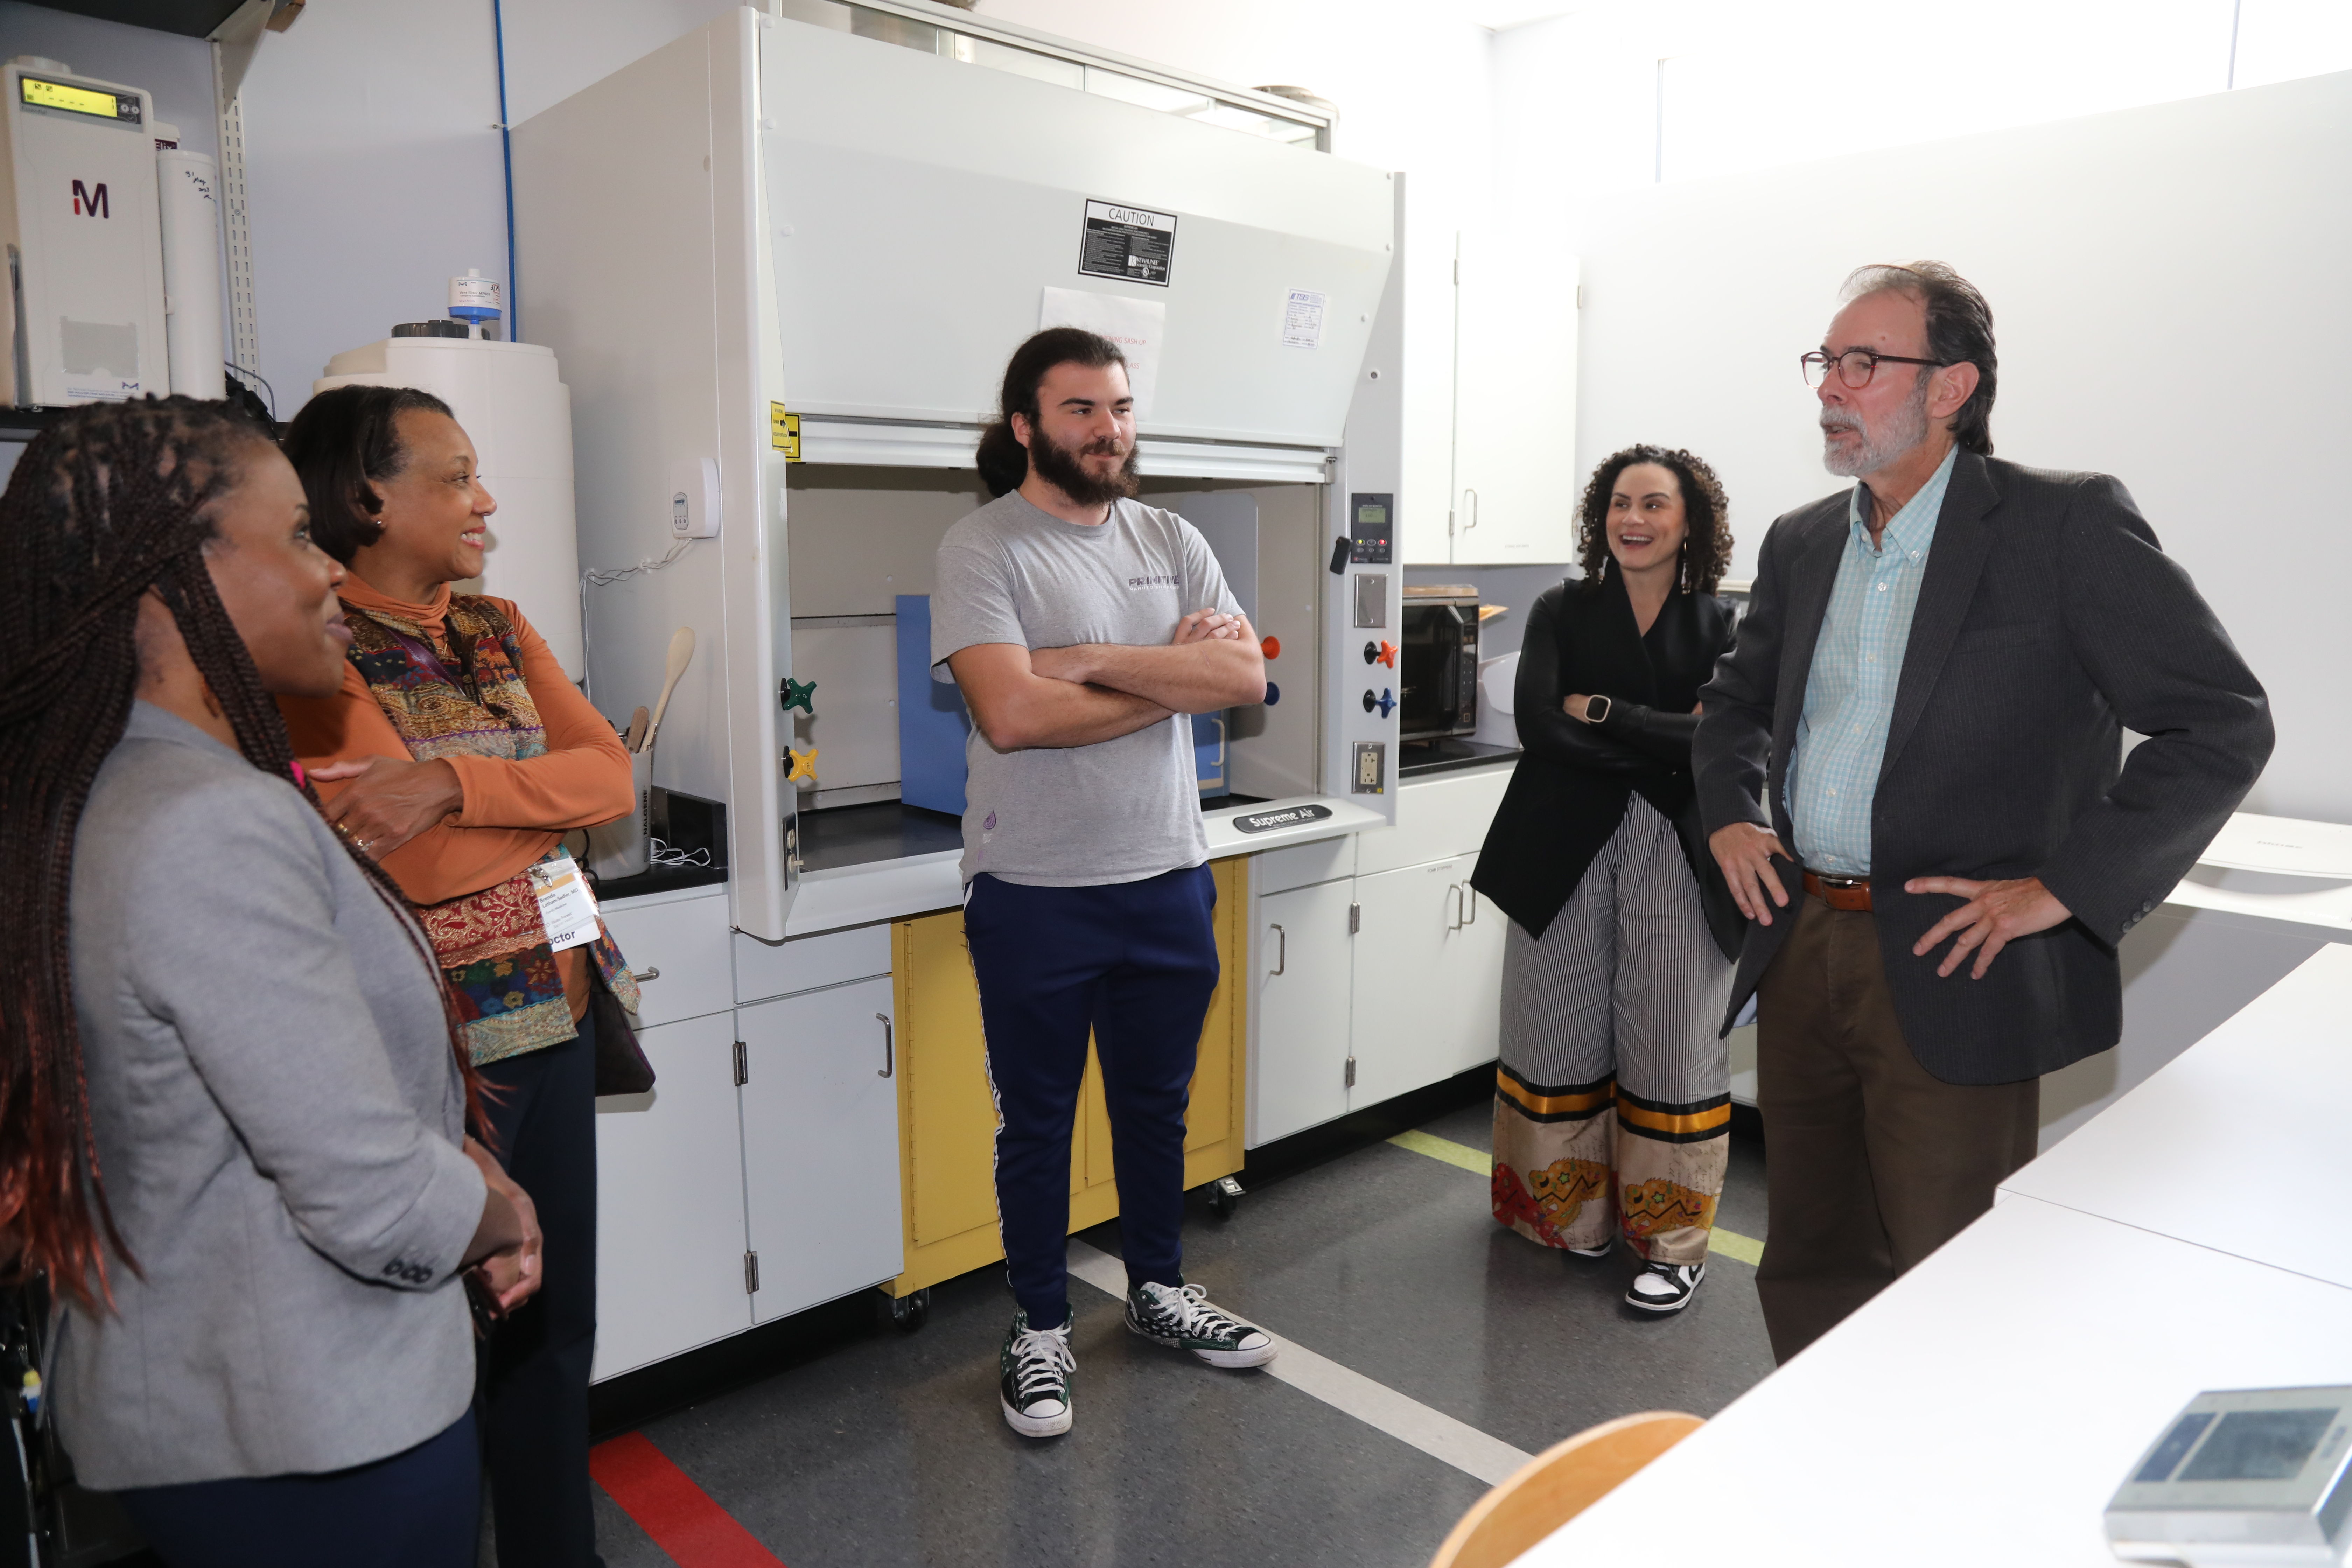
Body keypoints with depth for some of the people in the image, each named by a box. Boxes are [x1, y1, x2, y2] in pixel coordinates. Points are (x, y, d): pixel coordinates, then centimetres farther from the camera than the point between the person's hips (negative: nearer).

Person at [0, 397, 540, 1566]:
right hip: (310, 1447, -9)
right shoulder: (218, 832, -27)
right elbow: (382, 1203, -29)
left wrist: (454, 1169, -1)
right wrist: (497, 1209, -9)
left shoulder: (105, 801, 4)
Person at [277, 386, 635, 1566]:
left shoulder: (500, 629, 9)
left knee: (557, 1321, 17)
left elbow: (612, 779, -4)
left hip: (554, 1014, 6)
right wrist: (543, 789, -13)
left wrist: (455, 784, -17)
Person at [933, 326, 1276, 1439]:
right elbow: (1012, 714, -23)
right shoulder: (984, 549, -9)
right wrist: (1174, 672, -12)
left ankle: (1157, 1287, 40)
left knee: (1157, 1103, 19)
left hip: (1169, 876, 5)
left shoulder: (1172, 542, 7)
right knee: (1037, 1121, 11)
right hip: (1036, 891, -4)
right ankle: (1041, 1330, 29)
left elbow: (1244, 678, -6)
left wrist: (1098, 660, -17)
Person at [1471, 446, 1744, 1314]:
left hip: (1678, 860, -1)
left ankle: (1672, 1241, 18)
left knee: (1673, 1046, 4)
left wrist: (1604, 712, -13)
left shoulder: (1719, 628, 2)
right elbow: (1539, 724, -11)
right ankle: (1576, 1215, 28)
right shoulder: (1561, 612, 4)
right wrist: (1662, 750, -14)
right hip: (1566, 854, 1)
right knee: (1564, 1034, 9)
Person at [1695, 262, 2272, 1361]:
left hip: (1950, 971, -6)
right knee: (1808, 1268, 18)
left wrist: (2062, 887, -14)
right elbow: (1736, 699, 26)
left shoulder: (2066, 524, -8)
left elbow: (2224, 724, -10)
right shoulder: (1801, 543, 11)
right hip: (1802, 950, 6)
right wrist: (1728, 814, 10)